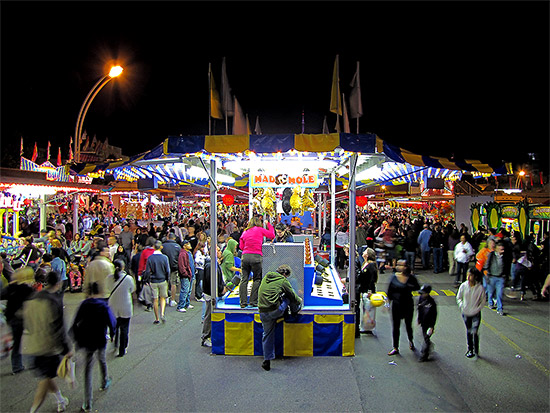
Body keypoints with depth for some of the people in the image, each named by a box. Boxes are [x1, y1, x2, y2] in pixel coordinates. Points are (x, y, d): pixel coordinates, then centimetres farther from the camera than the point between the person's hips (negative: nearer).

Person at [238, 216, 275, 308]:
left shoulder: (245, 232, 14)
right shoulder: (260, 230, 5)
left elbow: (241, 247, 15)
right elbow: (272, 235, 11)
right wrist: (268, 224, 22)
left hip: (245, 256, 3)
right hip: (256, 256, -3)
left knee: (244, 279, 6)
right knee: (257, 279, 6)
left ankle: (243, 302, 5)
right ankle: (253, 302, 3)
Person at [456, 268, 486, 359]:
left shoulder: (480, 288, -16)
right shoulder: (463, 286, -9)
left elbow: (483, 302, -4)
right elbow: (458, 298, 6)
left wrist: (475, 310, -12)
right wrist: (461, 306, -7)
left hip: (476, 314, -3)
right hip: (465, 313, 3)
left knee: (474, 332, -8)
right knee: (468, 332, 16)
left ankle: (476, 352, 11)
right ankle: (470, 350, 32)